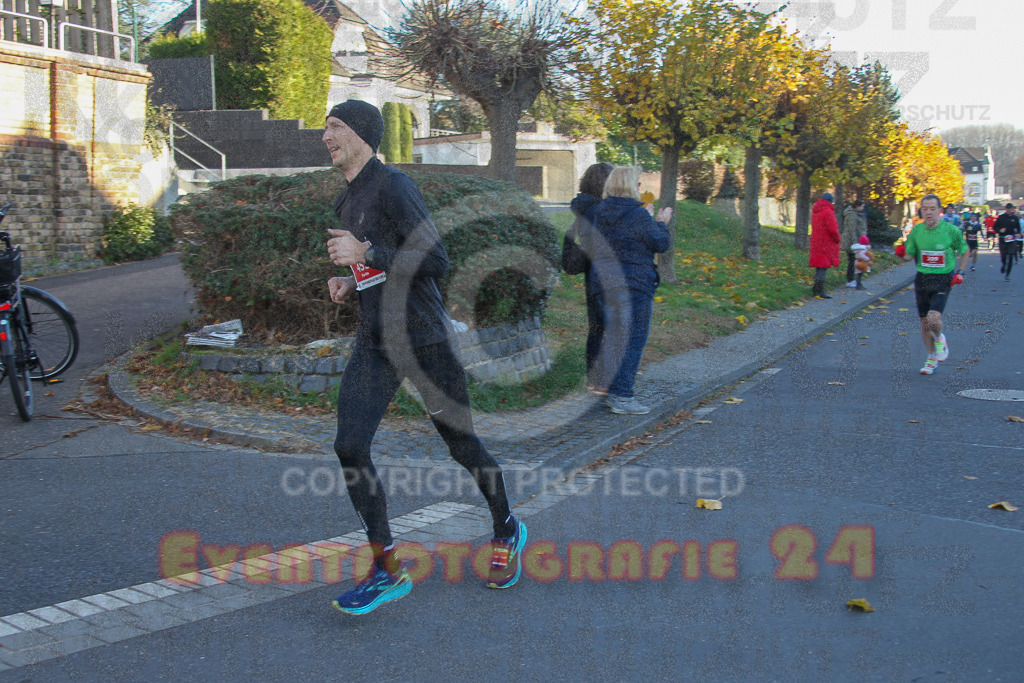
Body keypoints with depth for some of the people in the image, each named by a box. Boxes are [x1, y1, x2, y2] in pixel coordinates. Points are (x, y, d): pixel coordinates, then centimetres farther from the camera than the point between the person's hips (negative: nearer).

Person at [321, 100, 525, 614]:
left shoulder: (394, 187, -12)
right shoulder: (344, 202, 16)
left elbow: (436, 263, -19)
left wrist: (365, 253, -24)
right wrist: (351, 282, 10)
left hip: (424, 339, -7)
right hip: (374, 344, 7)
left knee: (462, 446, 6)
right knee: (349, 447, -9)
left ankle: (507, 532, 32)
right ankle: (387, 571, 0)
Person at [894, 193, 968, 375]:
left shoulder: (951, 230, -8)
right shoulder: (917, 231, 0)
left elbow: (964, 251, 8)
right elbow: (909, 256, 10)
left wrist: (960, 272, -1)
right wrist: (901, 253, -12)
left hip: (942, 280, -4)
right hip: (922, 279, 4)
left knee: (934, 318, -22)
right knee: (924, 322, 10)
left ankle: (940, 339, 13)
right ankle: (932, 358, 28)